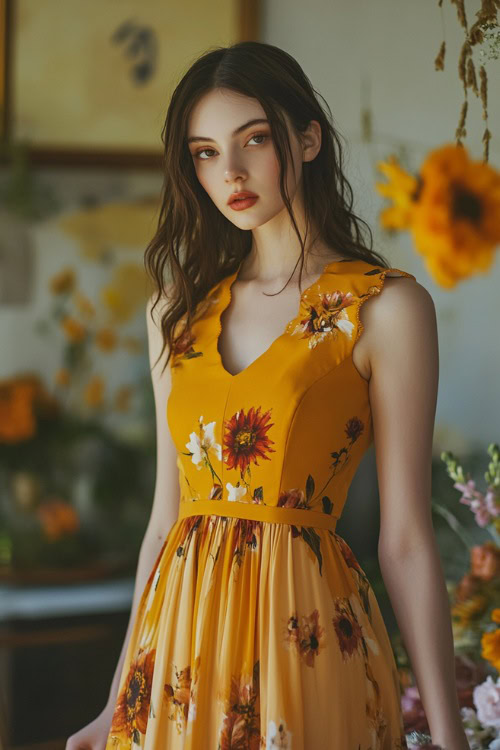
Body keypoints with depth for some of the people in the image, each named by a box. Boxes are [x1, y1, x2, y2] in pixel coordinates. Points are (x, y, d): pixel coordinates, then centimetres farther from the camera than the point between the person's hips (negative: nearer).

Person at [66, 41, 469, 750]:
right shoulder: (180, 307, 9)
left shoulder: (386, 305, -5)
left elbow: (405, 539, -7)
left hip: (304, 632, -4)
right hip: (181, 625, 4)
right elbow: (167, 513, 10)